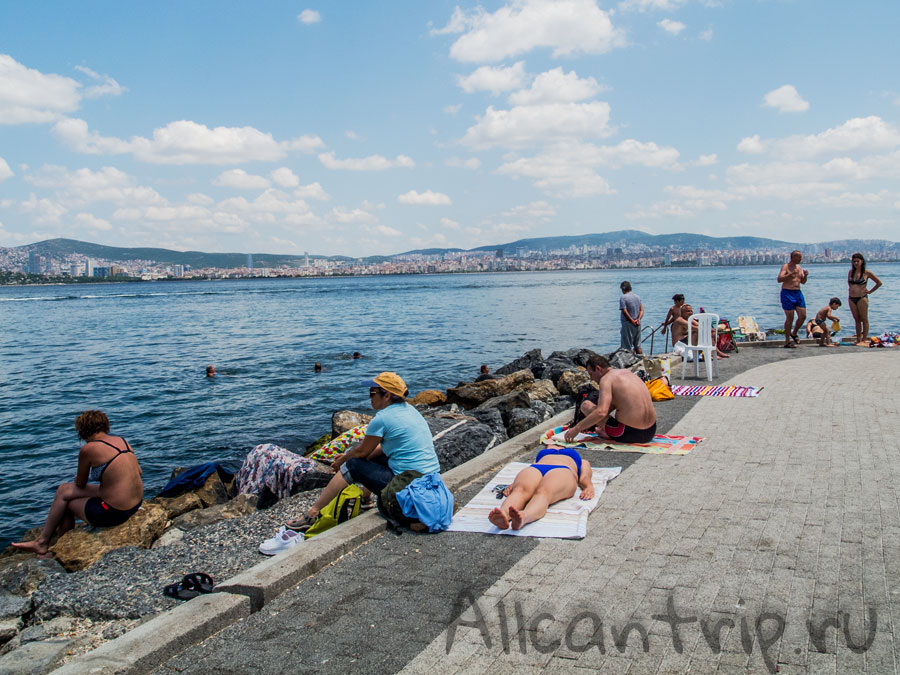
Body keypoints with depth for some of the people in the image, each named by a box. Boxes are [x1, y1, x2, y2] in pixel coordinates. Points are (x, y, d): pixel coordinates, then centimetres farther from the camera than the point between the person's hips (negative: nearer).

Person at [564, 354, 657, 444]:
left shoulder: (606, 379, -9)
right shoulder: (627, 372, 16)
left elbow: (601, 412, -23)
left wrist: (577, 429, -16)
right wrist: (589, 423, 31)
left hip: (629, 433, -7)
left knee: (585, 405, 7)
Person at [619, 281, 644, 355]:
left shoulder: (623, 298, -11)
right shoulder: (637, 296, 11)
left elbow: (625, 312, -18)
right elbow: (642, 309, 5)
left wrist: (632, 321, -13)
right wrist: (639, 319, -6)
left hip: (628, 324, -7)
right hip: (637, 324, 7)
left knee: (628, 347, -1)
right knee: (638, 346, 14)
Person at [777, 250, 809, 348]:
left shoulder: (799, 267, 14)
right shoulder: (785, 266, -8)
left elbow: (803, 282, 21)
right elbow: (779, 279, -21)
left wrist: (805, 275, 1)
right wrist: (791, 274, -29)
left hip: (798, 293, 7)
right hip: (787, 293, -7)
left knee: (803, 316, 3)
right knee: (790, 318, -6)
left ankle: (794, 334, 26)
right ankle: (787, 342, 2)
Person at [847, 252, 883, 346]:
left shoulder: (866, 272, -4)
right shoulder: (851, 272, 8)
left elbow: (879, 283, 4)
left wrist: (870, 291, 1)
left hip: (862, 298, -5)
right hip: (852, 298, 5)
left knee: (864, 319, -2)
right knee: (857, 320, 9)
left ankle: (864, 340, -1)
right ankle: (858, 340, 14)